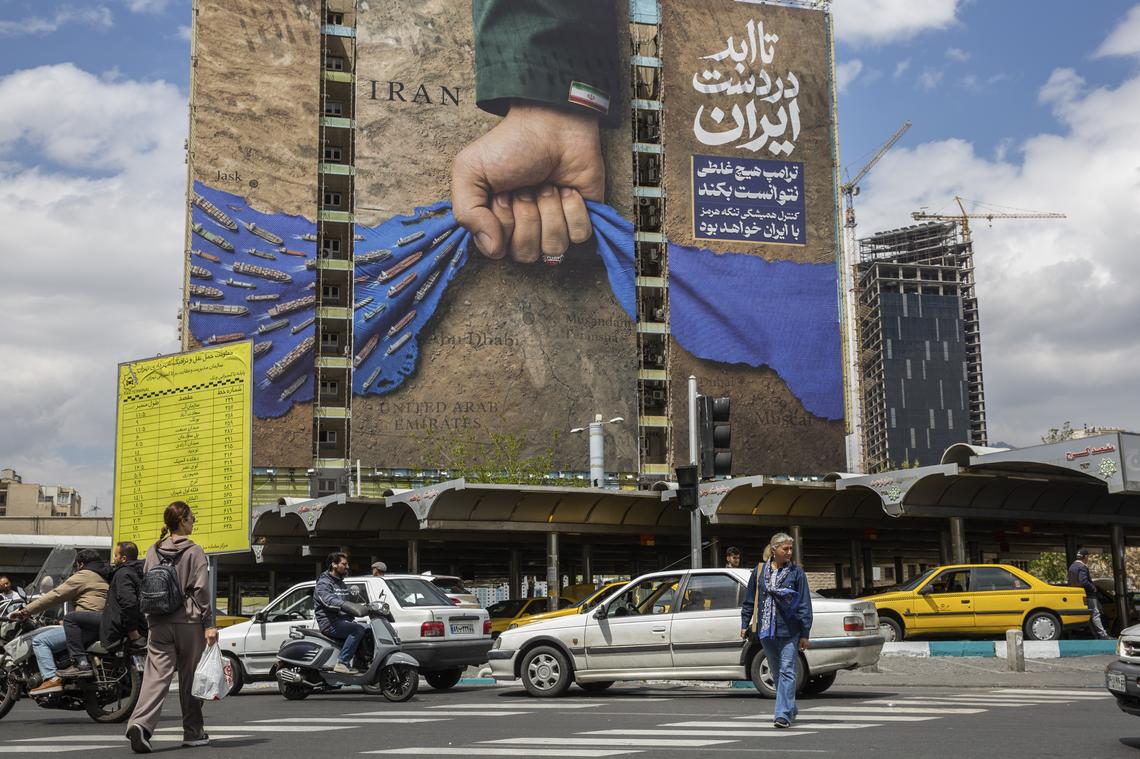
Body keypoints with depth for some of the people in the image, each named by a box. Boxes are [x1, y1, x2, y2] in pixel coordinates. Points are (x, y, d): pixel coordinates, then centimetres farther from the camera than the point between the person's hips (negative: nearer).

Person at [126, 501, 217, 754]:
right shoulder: (194, 551, -3)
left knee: (156, 676, -4)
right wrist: (208, 624, -8)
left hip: (159, 624, 3)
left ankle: (140, 723, -25)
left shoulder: (152, 552, 10)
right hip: (189, 622, -3)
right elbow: (201, 590, -8)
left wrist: (147, 622, 19)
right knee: (190, 678, 8)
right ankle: (193, 732, 16)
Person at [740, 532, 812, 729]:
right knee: (776, 672, 14)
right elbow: (749, 600, 13)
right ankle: (789, 709, 30)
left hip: (789, 630, -4)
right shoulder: (760, 570, 5)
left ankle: (783, 714, -11)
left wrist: (805, 633, -6)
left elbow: (805, 604, -3)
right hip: (766, 629, 4)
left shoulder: (796, 572, -2)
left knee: (787, 671, -9)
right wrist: (745, 624, 12)